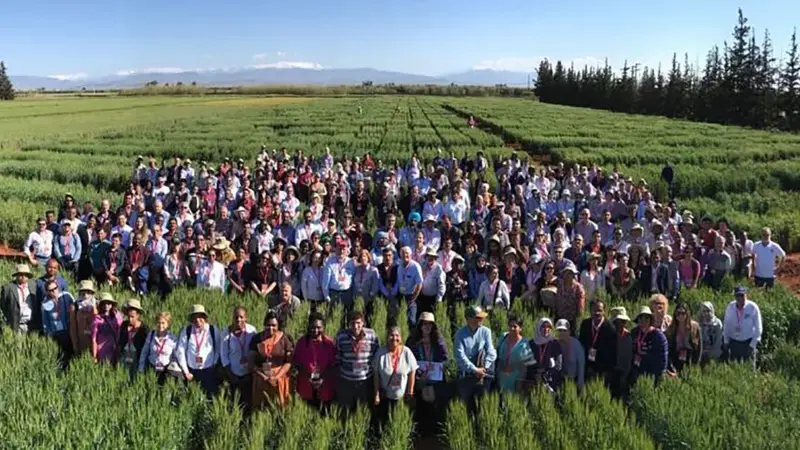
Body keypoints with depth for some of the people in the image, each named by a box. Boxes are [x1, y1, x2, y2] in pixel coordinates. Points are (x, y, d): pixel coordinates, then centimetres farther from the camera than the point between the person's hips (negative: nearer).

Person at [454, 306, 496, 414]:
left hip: (482, 371, 3)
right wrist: (474, 370, -23)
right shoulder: (460, 334, -6)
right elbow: (460, 356, -16)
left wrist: (484, 368, -22)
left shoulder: (486, 331, -1)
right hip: (466, 373, -2)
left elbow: (491, 352, -8)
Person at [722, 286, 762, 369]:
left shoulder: (753, 307, -12)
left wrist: (753, 343, -8)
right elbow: (726, 325, 8)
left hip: (748, 342, -3)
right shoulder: (730, 307, -4)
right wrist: (726, 340, 8)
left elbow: (758, 327, -5)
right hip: (734, 342, 3)